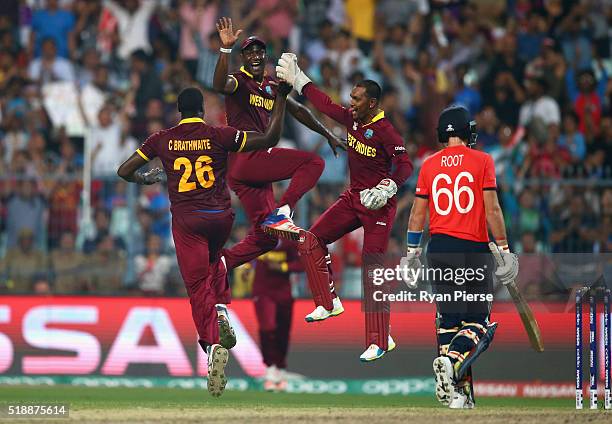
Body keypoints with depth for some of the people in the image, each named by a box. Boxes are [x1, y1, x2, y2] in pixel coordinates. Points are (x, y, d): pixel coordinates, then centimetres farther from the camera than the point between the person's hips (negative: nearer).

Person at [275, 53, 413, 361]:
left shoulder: (385, 131, -19)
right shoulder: (352, 119, 3)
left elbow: (405, 166, -21)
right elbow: (324, 104, 16)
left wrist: (388, 188, -35)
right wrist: (297, 80, 20)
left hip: (378, 205, -8)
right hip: (353, 198, 8)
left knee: (373, 269, -10)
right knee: (311, 239, 1)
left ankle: (380, 340, -9)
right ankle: (328, 303, 9)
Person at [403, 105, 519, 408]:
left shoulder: (429, 165, 6)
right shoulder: (482, 161, -3)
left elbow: (418, 214, 8)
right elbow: (492, 210, -7)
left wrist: (412, 253, 16)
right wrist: (504, 250, -2)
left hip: (439, 248, 3)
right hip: (473, 248, -3)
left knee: (448, 319, 9)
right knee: (477, 321, 1)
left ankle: (457, 392, 4)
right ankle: (452, 360, -27)